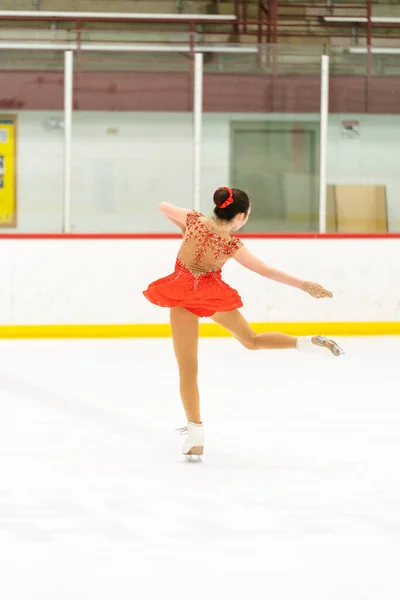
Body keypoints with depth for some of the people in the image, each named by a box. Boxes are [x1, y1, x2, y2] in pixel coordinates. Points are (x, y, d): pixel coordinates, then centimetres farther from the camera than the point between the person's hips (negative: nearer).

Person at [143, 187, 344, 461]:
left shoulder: (194, 220, -6)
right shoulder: (232, 244, -10)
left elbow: (163, 207, 11)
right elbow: (268, 271, -6)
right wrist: (304, 285, 0)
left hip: (182, 297, 0)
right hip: (214, 296, 0)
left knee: (188, 369, 0)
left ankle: (196, 434, -5)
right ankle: (309, 342, 8)